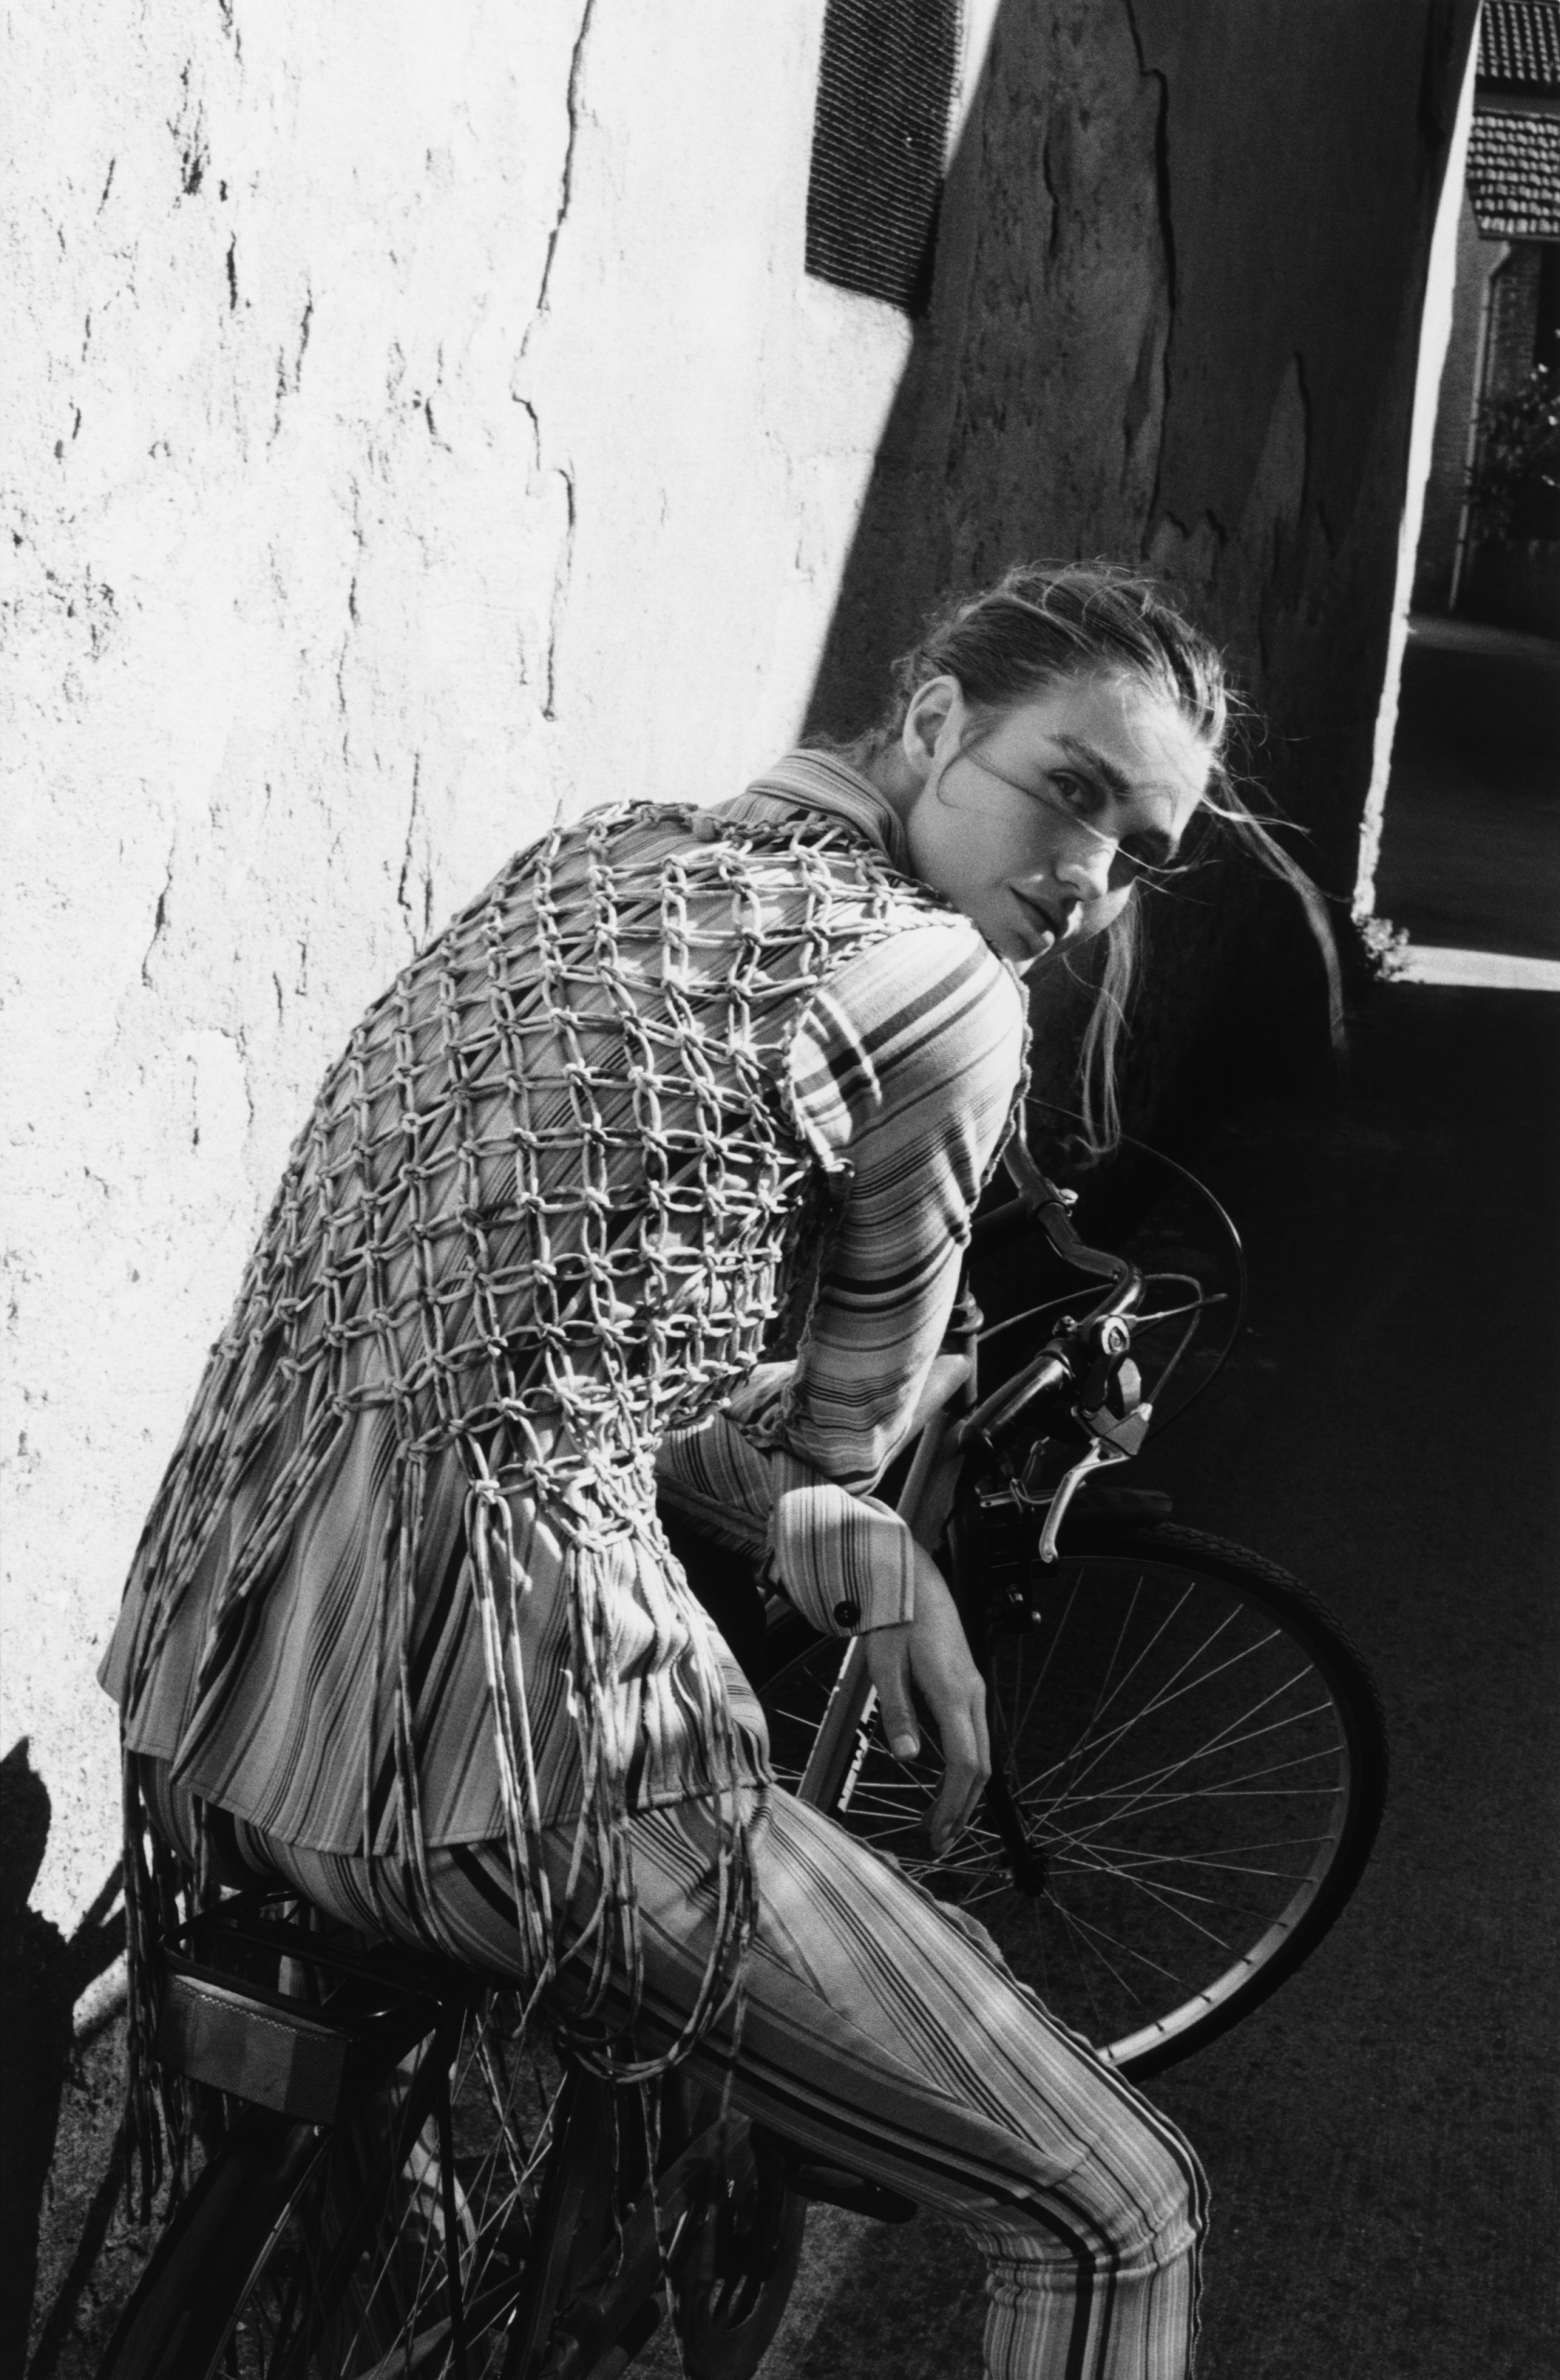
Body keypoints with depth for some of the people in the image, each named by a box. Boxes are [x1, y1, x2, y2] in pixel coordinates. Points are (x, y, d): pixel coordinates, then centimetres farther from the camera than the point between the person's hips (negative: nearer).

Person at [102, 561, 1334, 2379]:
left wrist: (844, 1541, 6)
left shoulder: (581, 857, 14)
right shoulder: (941, 993, -8)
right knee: (1116, 2212, 4)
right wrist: (846, 1539, 28)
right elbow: (842, 1429, 5)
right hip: (493, 1757, -8)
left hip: (209, 1680, 9)